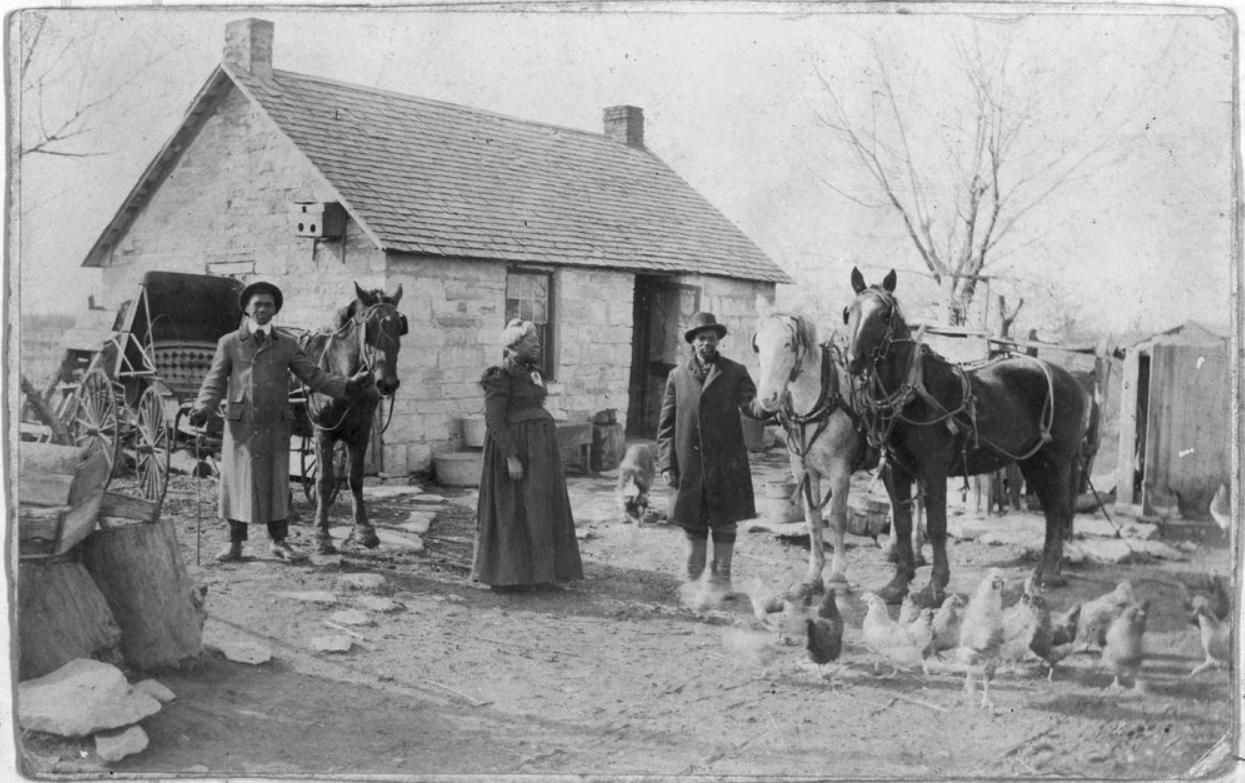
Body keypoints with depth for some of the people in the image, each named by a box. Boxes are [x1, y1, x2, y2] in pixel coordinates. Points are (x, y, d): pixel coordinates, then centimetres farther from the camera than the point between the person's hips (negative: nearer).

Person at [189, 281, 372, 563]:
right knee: (236, 481, 4)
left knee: (276, 481, 4)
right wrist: (201, 409, -17)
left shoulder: (287, 345, 8)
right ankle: (235, 544, 13)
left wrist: (347, 385, -9)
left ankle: (278, 541, 15)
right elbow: (214, 383, 2)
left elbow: (314, 377, 5)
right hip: (240, 425, -1)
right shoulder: (229, 343, 5)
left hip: (275, 425, 1)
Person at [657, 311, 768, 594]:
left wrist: (765, 407, -34)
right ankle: (694, 579, 23)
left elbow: (749, 403, -10)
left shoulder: (735, 372, 4)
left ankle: (721, 577, 18)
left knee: (724, 523, 5)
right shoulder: (677, 376, 8)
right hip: (689, 465, 2)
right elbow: (666, 423, 8)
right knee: (692, 523, 10)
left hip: (726, 464, -1)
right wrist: (666, 463, 0)